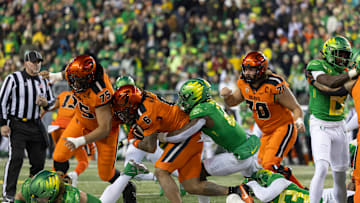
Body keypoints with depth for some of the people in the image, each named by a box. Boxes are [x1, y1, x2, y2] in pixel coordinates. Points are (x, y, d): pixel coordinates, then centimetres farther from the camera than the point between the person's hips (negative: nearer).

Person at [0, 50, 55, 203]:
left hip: (35, 126, 5)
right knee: (16, 157, -17)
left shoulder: (43, 81, 11)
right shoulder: (13, 79, -5)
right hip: (17, 125, -5)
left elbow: (52, 102, 21)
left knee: (38, 160, 4)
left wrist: (46, 103, -4)